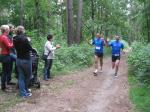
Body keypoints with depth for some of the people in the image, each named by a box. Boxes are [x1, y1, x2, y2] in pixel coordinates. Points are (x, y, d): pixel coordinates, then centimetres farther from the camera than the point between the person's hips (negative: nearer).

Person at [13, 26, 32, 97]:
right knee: (28, 76, 13)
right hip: (26, 59, -6)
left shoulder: (15, 39, 1)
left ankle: (23, 93, 17)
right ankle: (25, 90, 25)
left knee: (21, 77, 11)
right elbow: (30, 48, -13)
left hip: (18, 60, 6)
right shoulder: (24, 38, -20)